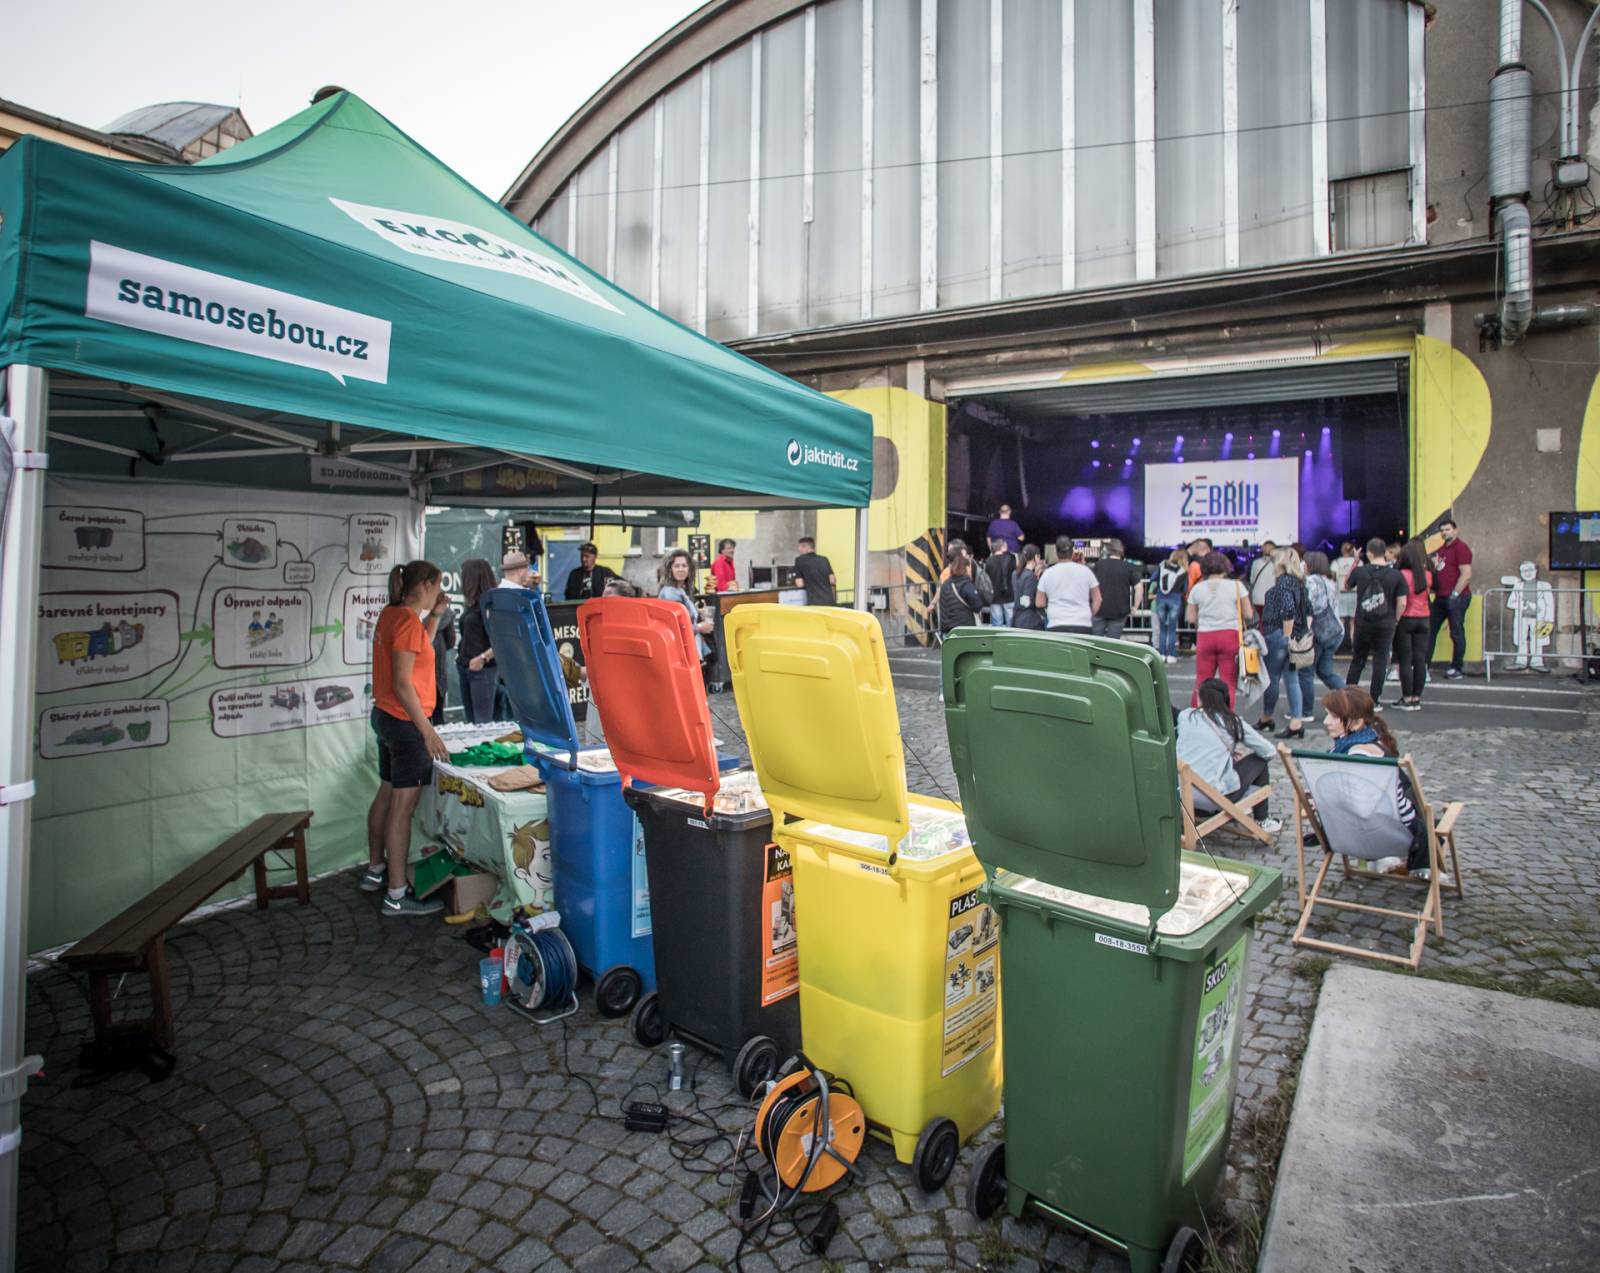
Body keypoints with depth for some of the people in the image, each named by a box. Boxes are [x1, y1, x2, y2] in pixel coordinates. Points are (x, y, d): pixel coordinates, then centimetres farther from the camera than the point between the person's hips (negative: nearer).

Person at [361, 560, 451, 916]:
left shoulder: (392, 613, 8)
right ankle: (397, 896, 1)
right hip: (405, 722, -10)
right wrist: (428, 732, -24)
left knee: (386, 796, 20)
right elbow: (402, 683, -24)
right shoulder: (408, 620, -20)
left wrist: (434, 615, 13)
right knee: (403, 806, -5)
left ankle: (375, 870, 35)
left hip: (386, 717, 10)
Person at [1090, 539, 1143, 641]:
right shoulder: (1129, 567, 0)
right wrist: (1135, 607, 0)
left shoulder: (1098, 564, 2)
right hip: (1119, 611, 0)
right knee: (1113, 641, 5)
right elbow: (1139, 587, -8)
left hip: (1100, 609, 0)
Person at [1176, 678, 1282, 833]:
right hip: (1217, 796, -4)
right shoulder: (1232, 722, -3)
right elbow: (1268, 751, 5)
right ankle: (1262, 821, 28)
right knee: (1259, 760, 20)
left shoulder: (1184, 716, 3)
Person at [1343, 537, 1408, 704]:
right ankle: (1374, 702, 8)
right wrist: (1395, 621, 6)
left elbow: (1347, 586, 15)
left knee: (1357, 660, 14)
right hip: (1385, 624, -1)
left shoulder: (1359, 571, -6)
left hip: (1362, 623, 1)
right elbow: (1402, 603, -7)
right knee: (1380, 662, 6)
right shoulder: (1396, 575, -8)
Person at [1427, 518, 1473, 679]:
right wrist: (1433, 566, 9)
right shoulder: (1441, 549, 17)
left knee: (1457, 633, -1)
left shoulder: (1460, 548, -8)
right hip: (1440, 598, 9)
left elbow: (1466, 575, -16)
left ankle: (1456, 669, 5)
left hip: (1456, 597, -8)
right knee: (1430, 630, 7)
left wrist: (1455, 594, -18)